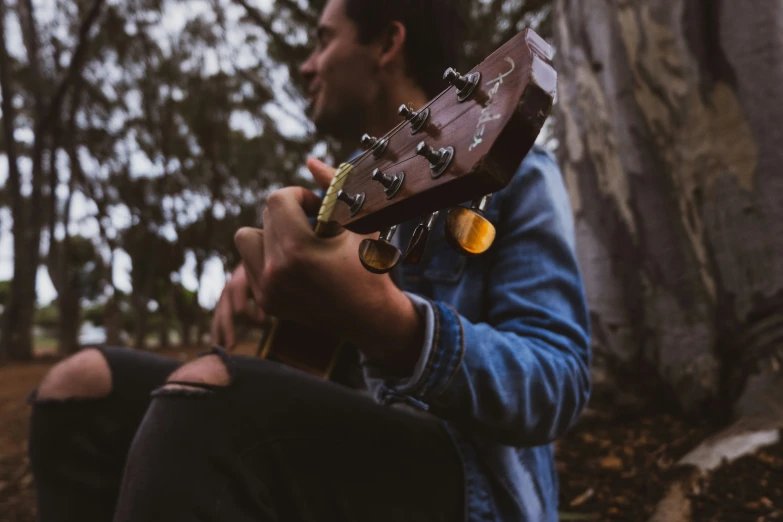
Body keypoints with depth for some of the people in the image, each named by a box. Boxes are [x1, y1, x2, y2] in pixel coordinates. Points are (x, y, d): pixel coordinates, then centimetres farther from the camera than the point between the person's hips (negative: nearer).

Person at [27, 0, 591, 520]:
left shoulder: (513, 173, -7)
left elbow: (557, 385, -20)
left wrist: (388, 321, -39)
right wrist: (267, 268, 7)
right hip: (362, 451, 7)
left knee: (203, 392, -36)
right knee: (85, 385, -2)